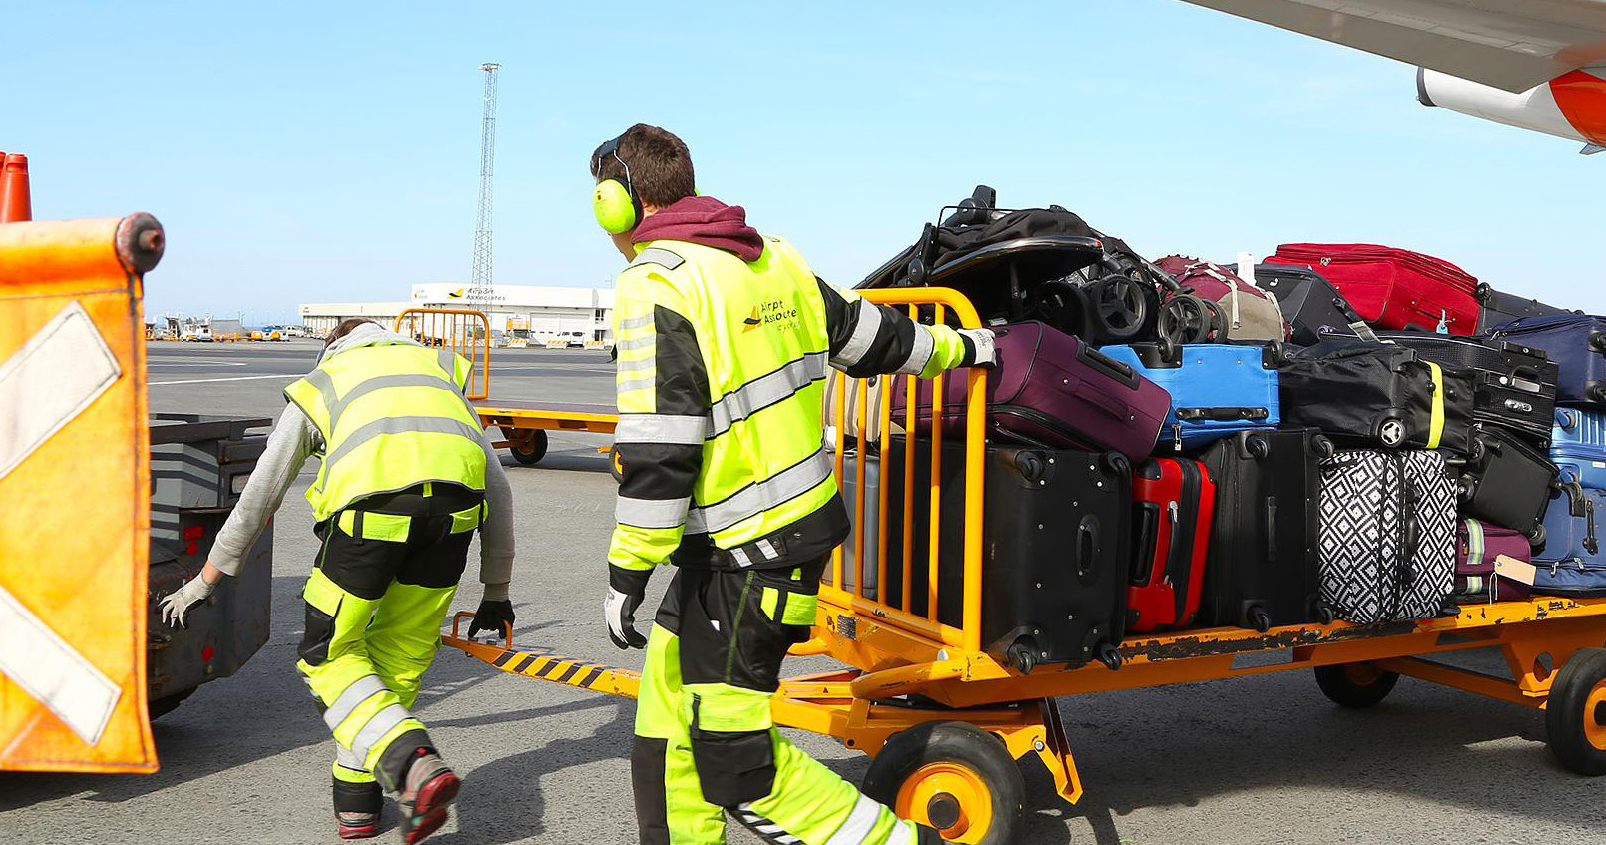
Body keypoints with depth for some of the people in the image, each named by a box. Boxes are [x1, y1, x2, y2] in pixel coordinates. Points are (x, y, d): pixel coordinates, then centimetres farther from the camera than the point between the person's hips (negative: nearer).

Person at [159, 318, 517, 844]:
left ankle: (414, 766, -9)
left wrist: (203, 583, 48)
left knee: (330, 656, 13)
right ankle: (356, 798, 26)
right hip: (456, 503, 3)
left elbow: (256, 502, 35)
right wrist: (496, 592, 38)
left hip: (373, 503, -3)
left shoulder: (317, 386, 32)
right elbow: (497, 490, 32)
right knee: (401, 656, 20)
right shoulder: (440, 367, 37)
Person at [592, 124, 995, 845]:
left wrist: (627, 574, -15)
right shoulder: (772, 257, 9)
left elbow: (657, 454, -21)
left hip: (744, 556, -9)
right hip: (806, 521, 9)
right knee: (669, 711, 17)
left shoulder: (656, 287, -16)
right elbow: (863, 333, 21)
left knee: (732, 757, -2)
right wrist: (959, 348, 37)